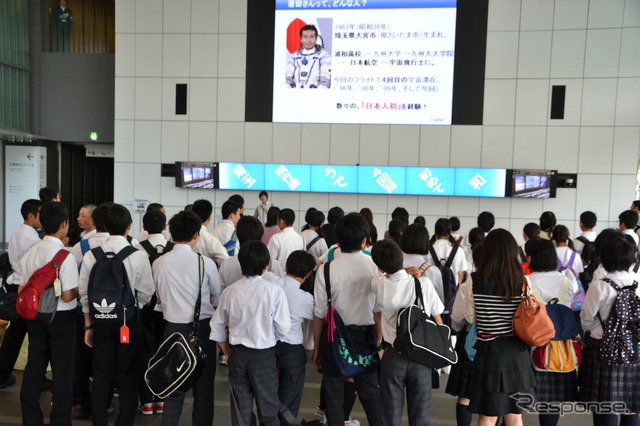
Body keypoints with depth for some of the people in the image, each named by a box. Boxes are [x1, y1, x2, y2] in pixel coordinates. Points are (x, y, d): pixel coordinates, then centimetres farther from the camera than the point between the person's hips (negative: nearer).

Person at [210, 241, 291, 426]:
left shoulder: (230, 291, -4)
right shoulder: (274, 291, -17)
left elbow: (217, 327, 4)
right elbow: (283, 329, -15)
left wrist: (229, 354, 15)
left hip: (238, 354, 3)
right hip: (264, 355, -3)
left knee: (240, 410, 15)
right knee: (268, 410, 12)